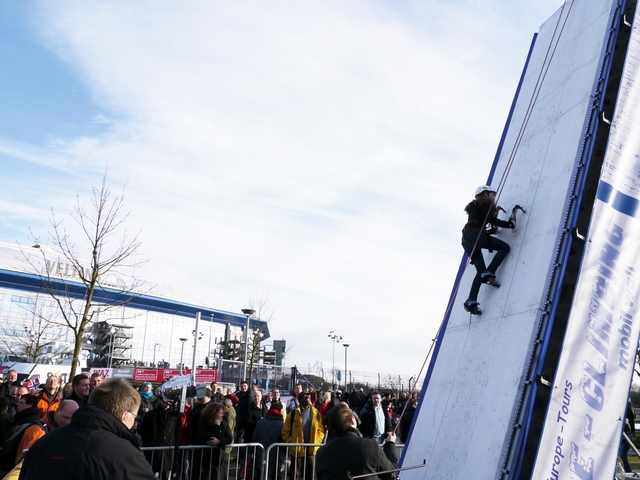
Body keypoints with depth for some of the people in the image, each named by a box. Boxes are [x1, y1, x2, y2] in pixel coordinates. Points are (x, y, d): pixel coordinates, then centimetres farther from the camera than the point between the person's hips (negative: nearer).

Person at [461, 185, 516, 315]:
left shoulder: (475, 206, 34)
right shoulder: (485, 203, 9)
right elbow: (491, 219, -6)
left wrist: (492, 230, 31)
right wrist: (510, 224, 3)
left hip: (466, 239, 8)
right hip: (474, 235, -8)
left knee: (481, 271, 5)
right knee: (505, 247, -1)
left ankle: (471, 301, -7)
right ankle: (489, 273, -17)